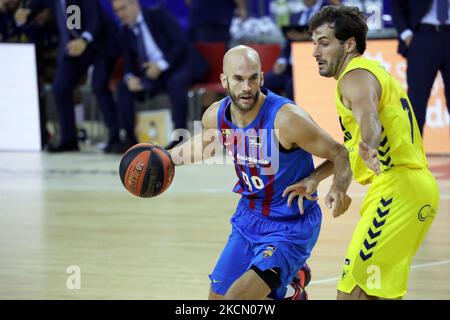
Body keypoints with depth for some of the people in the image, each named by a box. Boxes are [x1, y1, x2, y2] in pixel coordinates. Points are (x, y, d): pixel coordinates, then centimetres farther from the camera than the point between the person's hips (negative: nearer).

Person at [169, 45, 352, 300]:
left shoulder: (286, 118, -26)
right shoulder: (216, 116, -7)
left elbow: (340, 155, -19)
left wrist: (339, 188, -37)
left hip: (290, 228, -7)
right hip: (248, 219, 7)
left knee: (236, 298, -23)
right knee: (217, 297, 16)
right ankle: (287, 291, 39)